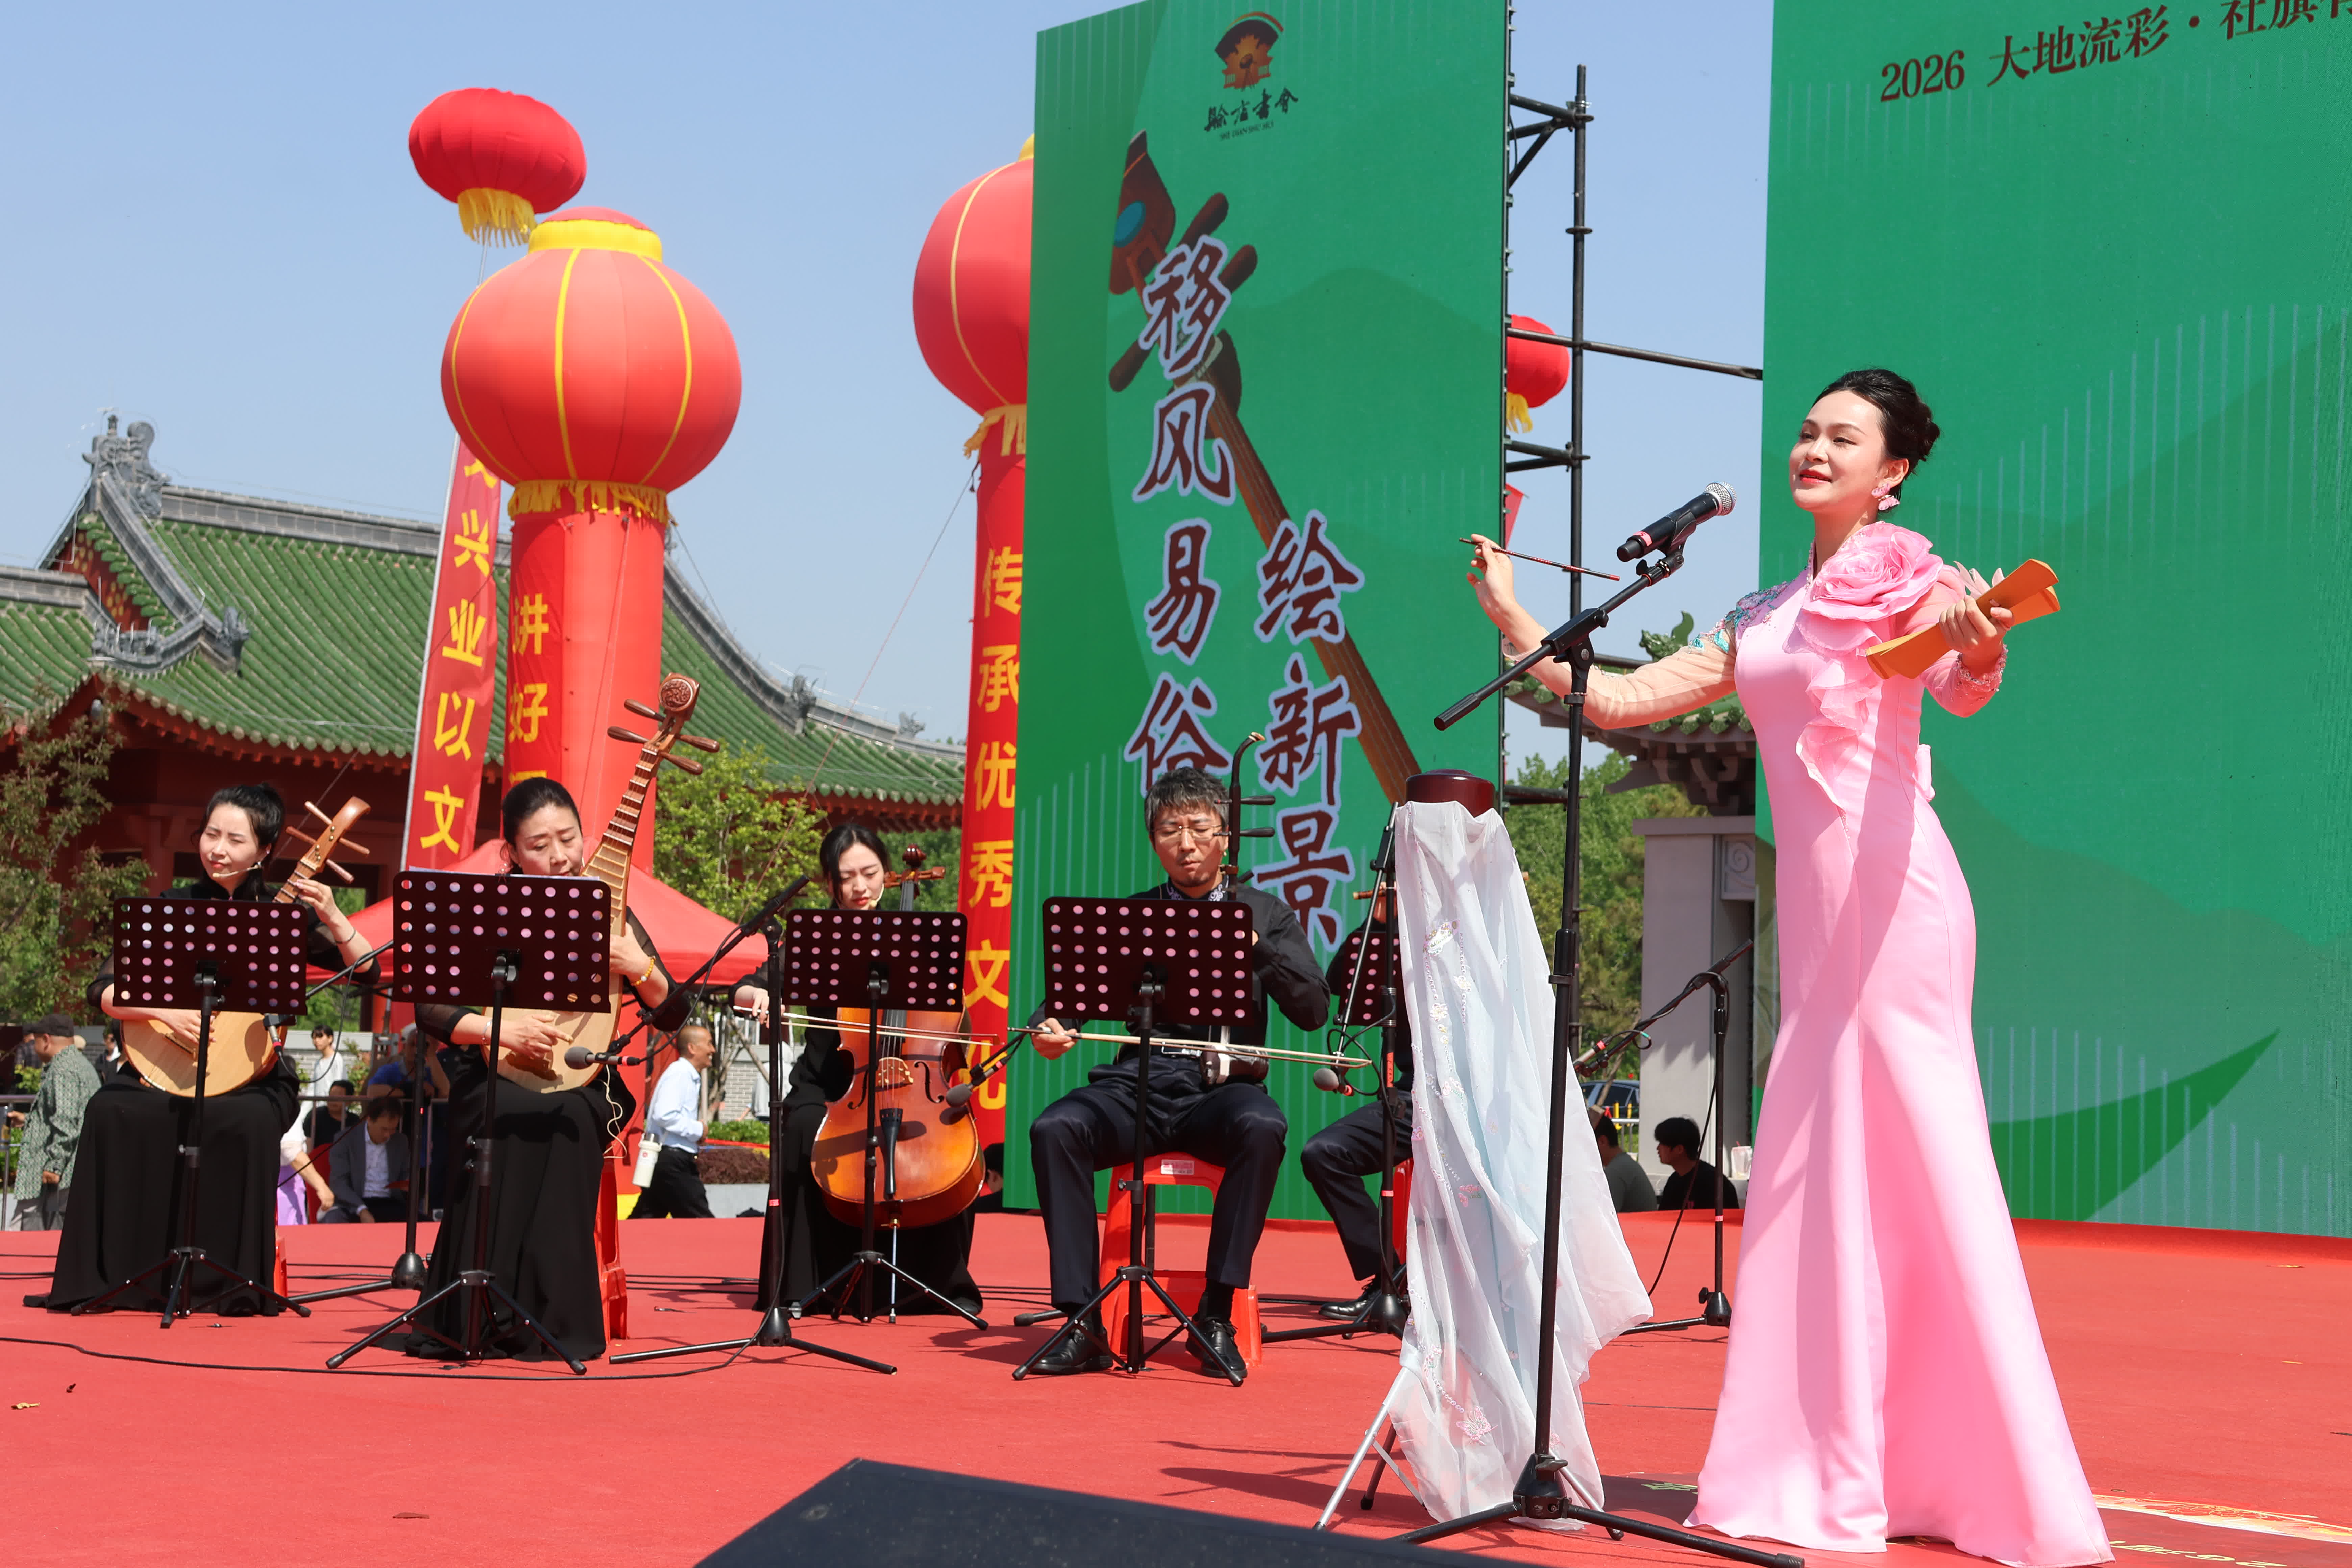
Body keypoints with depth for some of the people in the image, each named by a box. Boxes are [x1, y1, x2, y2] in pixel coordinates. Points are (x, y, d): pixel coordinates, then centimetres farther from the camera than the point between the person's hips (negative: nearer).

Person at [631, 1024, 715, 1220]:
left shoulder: (689, 1076, 16)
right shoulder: (680, 1073, -13)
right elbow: (664, 1115, -24)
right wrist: (697, 1130, -13)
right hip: (672, 1161, -10)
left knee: (644, 1219, 9)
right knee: (700, 1220, -6)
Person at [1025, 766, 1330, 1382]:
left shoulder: (1266, 915, 14)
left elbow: (1313, 1010, 1)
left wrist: (1253, 944, -13)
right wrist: (1051, 1026, -13)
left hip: (1224, 1089, -1)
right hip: (1138, 1086, 2)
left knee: (1263, 1127, -37)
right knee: (1054, 1128, -29)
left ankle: (1216, 1316, -27)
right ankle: (1082, 1323, -26)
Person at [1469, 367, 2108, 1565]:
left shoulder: (1904, 575, 1)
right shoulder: (1761, 620, 21)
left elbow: (1962, 684, -20)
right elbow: (1614, 700, 20)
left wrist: (1977, 647, -42)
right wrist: (1510, 614, 19)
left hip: (1889, 883, -7)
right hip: (1812, 901, 7)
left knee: (1908, 1159, -8)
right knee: (1819, 1169, 6)